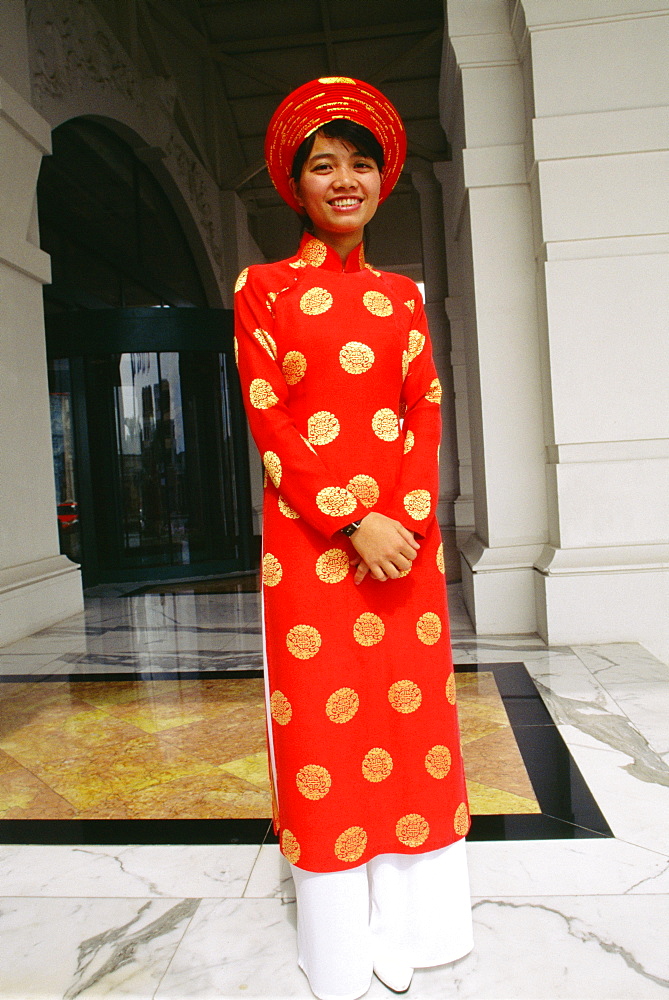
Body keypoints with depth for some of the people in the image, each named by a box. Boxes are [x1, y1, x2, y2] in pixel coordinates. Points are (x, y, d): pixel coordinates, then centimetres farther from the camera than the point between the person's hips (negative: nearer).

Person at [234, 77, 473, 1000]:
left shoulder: (402, 293, 15)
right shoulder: (264, 288, 5)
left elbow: (426, 411, 6)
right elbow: (268, 421, -4)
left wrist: (405, 519, -10)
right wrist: (350, 523, -14)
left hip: (402, 530, 3)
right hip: (308, 533, -3)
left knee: (410, 708, 8)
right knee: (322, 717, 3)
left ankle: (408, 921, 28)